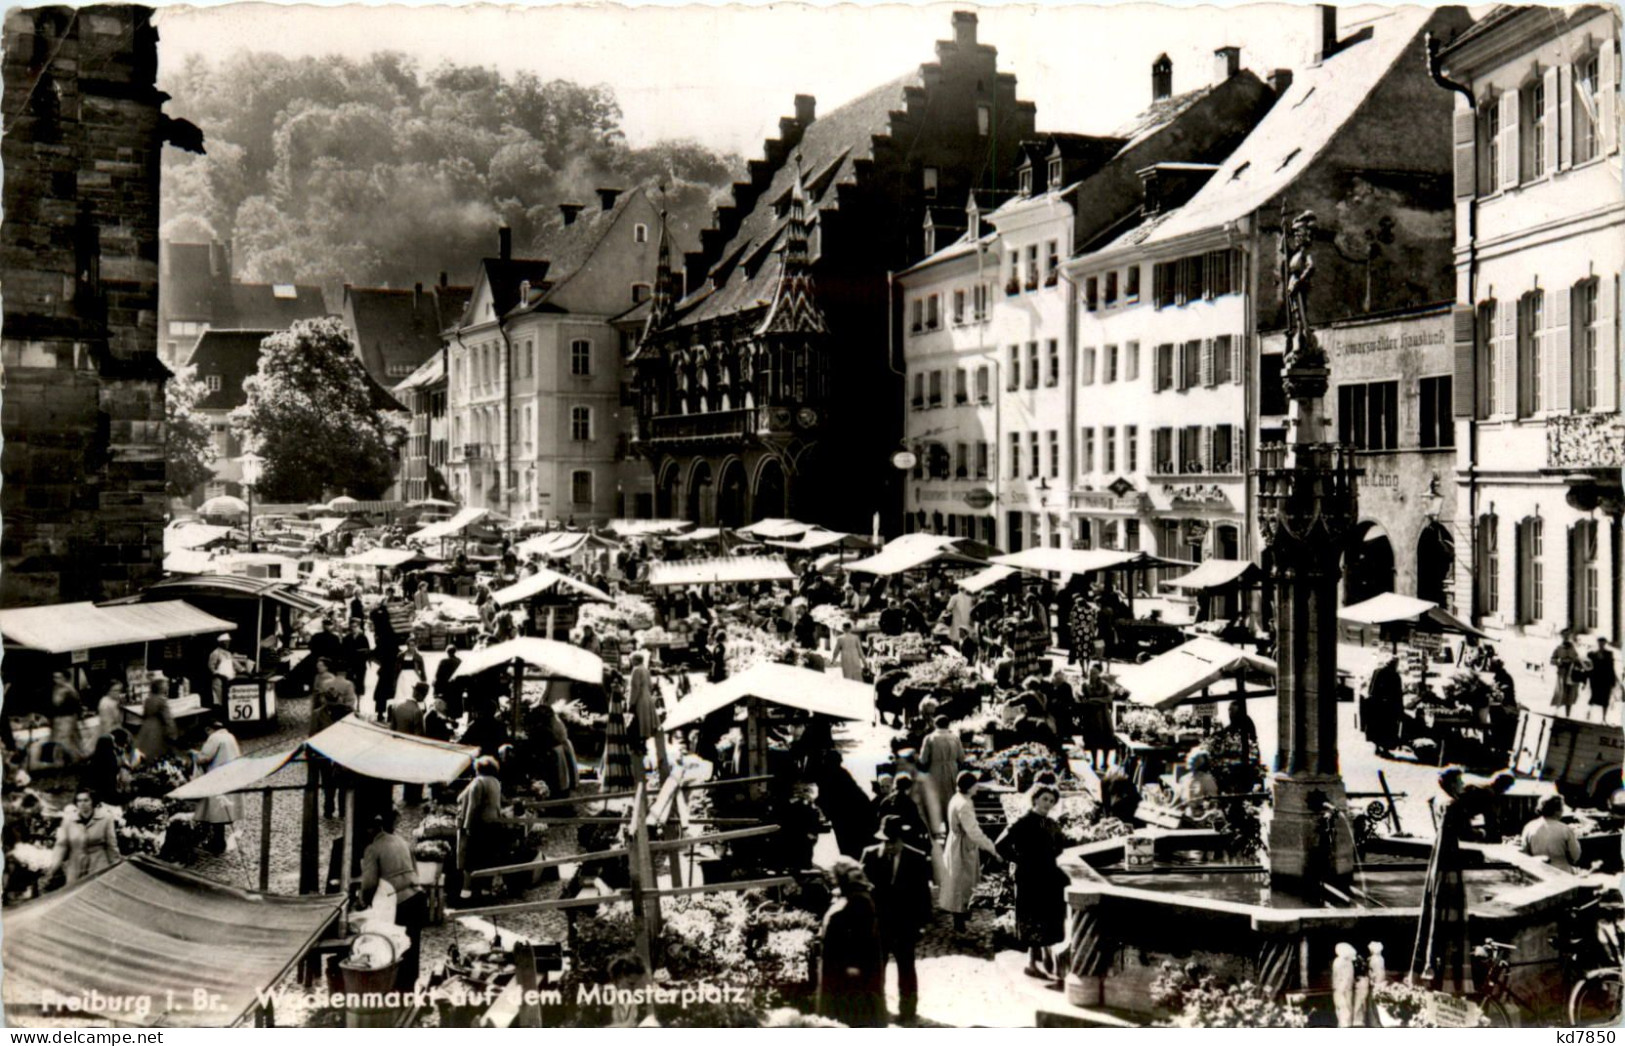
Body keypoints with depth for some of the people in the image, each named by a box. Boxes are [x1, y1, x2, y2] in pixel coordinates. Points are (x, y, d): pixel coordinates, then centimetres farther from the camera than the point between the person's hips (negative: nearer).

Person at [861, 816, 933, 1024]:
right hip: (877, 921, 2)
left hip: (905, 923, -1)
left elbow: (923, 892, -6)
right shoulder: (870, 855, -3)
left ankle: (907, 1009, 25)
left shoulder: (917, 858, -8)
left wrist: (921, 921, -9)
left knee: (905, 966, 12)